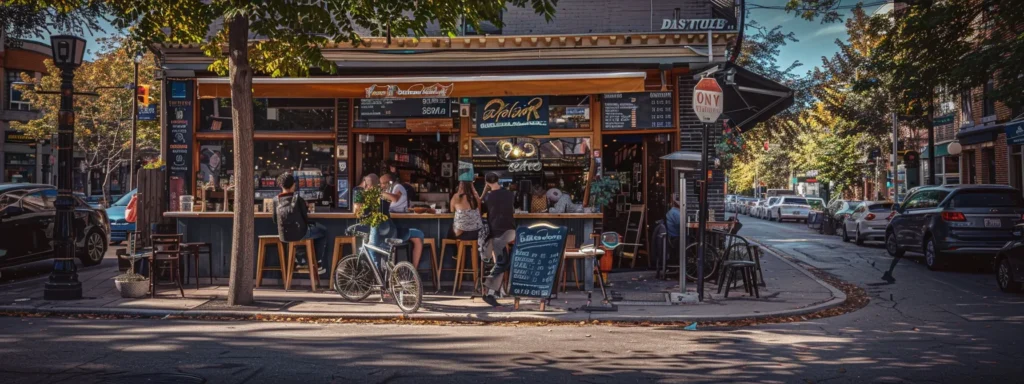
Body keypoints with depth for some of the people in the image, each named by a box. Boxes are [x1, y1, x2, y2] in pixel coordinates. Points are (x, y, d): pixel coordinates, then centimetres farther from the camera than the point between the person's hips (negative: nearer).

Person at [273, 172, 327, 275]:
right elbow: (305, 218, -7)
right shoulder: (298, 199, -14)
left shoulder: (276, 200, -3)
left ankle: (299, 259, 40)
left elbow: (275, 220, 5)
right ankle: (318, 264, 17)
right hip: (299, 234, -5)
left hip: (283, 236, 5)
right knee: (323, 231, 20)